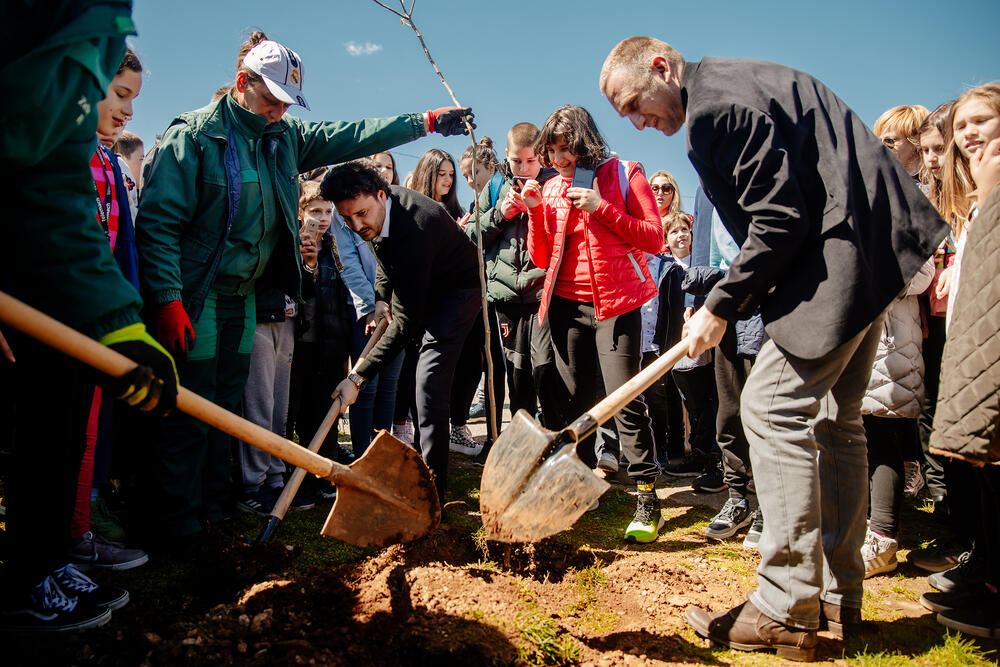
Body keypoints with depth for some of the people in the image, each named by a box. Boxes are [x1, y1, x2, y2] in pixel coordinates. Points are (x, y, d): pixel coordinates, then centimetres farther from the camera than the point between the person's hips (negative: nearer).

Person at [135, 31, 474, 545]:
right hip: (194, 297, -7)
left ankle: (208, 511, 24)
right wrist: (168, 301, -22)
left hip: (244, 296, 7)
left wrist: (426, 121, 8)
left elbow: (353, 136, 12)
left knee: (224, 406, 12)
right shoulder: (194, 134, -10)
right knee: (188, 411, -4)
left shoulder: (286, 137, 10)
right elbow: (158, 220, -15)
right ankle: (175, 524, 10)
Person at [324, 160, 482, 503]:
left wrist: (358, 378, -37)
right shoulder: (375, 208, -12)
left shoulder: (414, 227, -39)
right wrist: (382, 298, 1)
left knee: (430, 381, -20)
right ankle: (419, 454, 35)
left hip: (457, 290, -9)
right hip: (419, 286, 9)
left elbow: (407, 320, -38)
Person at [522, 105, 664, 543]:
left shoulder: (624, 175, 1)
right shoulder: (551, 189, 12)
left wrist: (602, 208, -12)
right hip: (566, 305, 4)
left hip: (615, 303, -4)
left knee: (624, 397, -11)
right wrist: (536, 212, -3)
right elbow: (541, 259, 10)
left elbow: (654, 238, -5)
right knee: (576, 400, 10)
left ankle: (647, 499, -1)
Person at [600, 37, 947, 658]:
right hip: (871, 249, 11)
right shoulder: (730, 86, 19)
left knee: (773, 406, -10)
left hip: (843, 248, -11)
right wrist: (729, 304, 14)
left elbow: (781, 218, -20)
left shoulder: (716, 101, -14)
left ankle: (788, 611, -2)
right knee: (834, 415, 12)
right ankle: (839, 596, 23)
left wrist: (721, 307, -12)